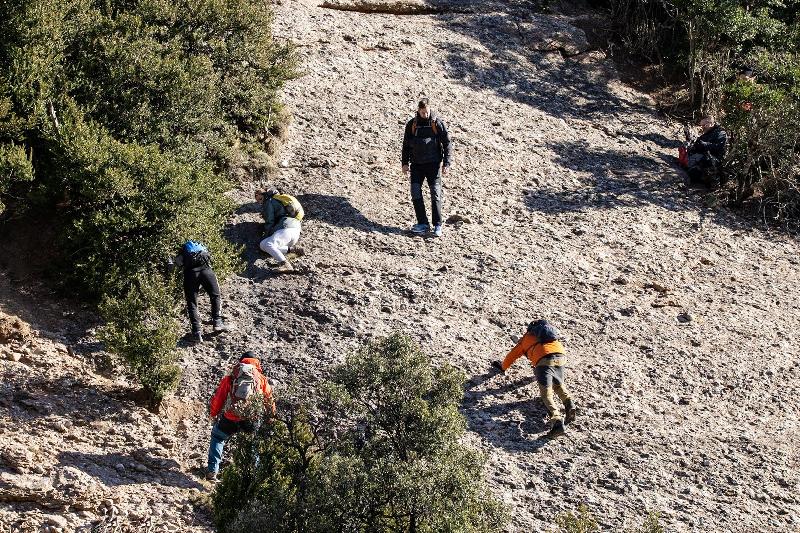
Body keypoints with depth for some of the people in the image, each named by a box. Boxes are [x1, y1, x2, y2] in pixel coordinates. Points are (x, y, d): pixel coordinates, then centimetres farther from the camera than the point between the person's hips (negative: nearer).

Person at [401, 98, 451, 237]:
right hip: (416, 165, 3)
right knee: (415, 194, -3)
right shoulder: (412, 125, 5)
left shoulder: (438, 123, -3)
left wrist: (446, 163, -6)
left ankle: (437, 225, 1)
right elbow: (406, 145, 13)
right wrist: (405, 163, 6)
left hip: (433, 164, -3)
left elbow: (447, 143, -1)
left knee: (436, 194, -5)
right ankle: (423, 223, 4)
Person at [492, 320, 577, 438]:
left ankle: (557, 421, -33)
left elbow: (512, 355, 40)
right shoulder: (552, 334, 38)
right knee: (558, 385, 27)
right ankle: (569, 403, -2)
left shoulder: (526, 338, 31)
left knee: (546, 394, -11)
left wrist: (503, 366, 60)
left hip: (543, 359, -4)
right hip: (560, 357, 4)